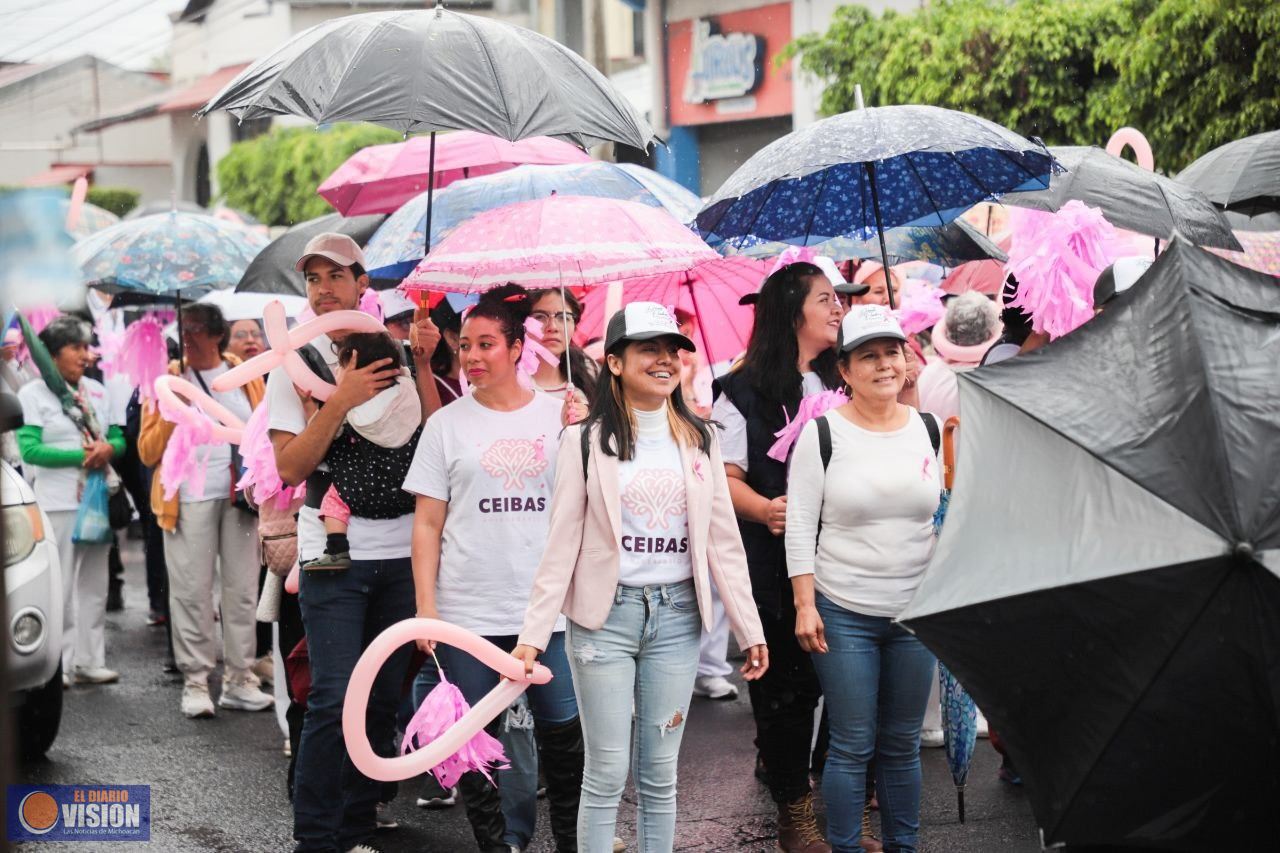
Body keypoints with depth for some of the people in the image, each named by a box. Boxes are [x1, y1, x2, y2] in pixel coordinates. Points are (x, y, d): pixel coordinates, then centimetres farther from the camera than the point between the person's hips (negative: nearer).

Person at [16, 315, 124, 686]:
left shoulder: (97, 391, 12)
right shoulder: (33, 394, -5)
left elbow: (118, 437, 14)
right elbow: (29, 450, -13)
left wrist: (109, 448, -9)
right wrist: (81, 455, -18)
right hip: (57, 504, -6)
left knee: (94, 585, 10)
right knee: (58, 587, -4)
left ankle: (89, 661, 17)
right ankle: (56, 664, 2)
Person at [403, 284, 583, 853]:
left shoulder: (558, 415, 5)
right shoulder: (448, 424, 3)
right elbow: (427, 523, 2)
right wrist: (425, 605, -4)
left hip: (548, 606, 0)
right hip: (468, 610, 0)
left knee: (564, 731, 3)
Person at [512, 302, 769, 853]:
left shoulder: (699, 440, 7)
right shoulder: (586, 441, -2)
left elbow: (723, 542, 7)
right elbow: (562, 544, -5)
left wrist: (749, 629, 5)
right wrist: (534, 635, -11)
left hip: (677, 615, 3)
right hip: (605, 616, -3)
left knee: (660, 774, 8)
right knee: (607, 772, 1)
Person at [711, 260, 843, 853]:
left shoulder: (842, 385, 14)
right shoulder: (746, 392, -1)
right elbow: (726, 479, -4)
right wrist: (766, 509, -22)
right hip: (778, 565, -4)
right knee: (786, 688, 3)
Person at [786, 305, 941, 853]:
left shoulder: (928, 429, 6)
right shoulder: (822, 433, -5)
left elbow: (949, 514, 14)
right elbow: (800, 526, -5)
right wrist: (805, 605, -10)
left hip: (916, 612, 3)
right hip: (843, 614, -3)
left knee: (902, 744, 11)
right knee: (852, 746, 1)